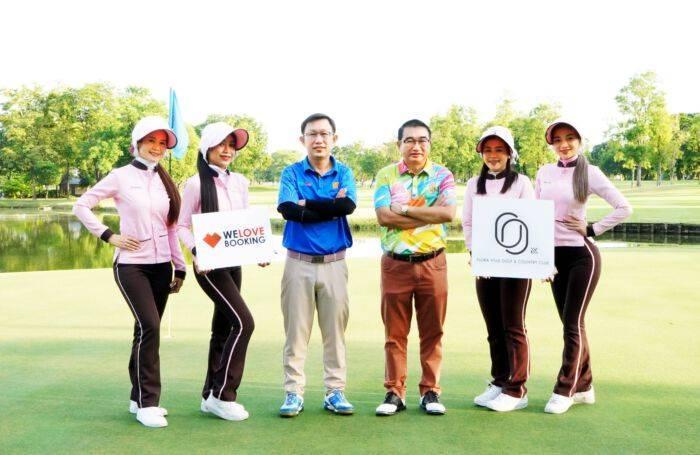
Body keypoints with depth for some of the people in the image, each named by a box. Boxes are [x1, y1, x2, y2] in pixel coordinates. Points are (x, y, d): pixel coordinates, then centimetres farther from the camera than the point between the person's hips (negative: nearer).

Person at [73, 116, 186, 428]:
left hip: (161, 265, 5)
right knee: (149, 326, -16)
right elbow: (81, 206, -2)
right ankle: (147, 402, -6)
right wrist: (109, 235, -9)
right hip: (131, 265, -5)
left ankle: (139, 397, 22)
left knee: (146, 331, 10)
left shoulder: (166, 182, 11)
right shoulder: (121, 176, -3)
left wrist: (180, 267, 11)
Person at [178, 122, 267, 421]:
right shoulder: (196, 183, -7)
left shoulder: (239, 182, 9)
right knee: (243, 322, -15)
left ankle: (211, 395, 22)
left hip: (234, 262, 7)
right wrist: (196, 251, -22)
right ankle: (222, 394, -2)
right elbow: (182, 226, -5)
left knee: (223, 327, 11)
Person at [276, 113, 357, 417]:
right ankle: (293, 393, 12)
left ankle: (335, 392, 16)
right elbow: (288, 209, -15)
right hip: (299, 263, -1)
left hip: (334, 263, 1)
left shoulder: (343, 173, 8)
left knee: (335, 329, 6)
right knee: (296, 330, 3)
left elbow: (348, 205, -13)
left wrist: (307, 204, -10)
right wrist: (331, 208, -12)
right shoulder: (292, 173, 4)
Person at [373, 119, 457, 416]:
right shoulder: (386, 175, 3)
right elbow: (383, 216, -11)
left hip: (432, 263, 0)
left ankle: (430, 391, 18)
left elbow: (449, 213, -13)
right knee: (394, 332, 6)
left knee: (432, 331, 6)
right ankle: (394, 392, 15)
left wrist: (405, 209, -12)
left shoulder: (442, 175, 4)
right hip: (395, 264, 0)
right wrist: (430, 216, -12)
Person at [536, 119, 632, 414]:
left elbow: (624, 208, -10)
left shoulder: (590, 173, -7)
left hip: (582, 255, -5)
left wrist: (593, 230, -8)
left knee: (573, 323, -3)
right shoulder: (544, 173, 6)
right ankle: (584, 387, 22)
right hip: (554, 255, 5)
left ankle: (565, 390, 6)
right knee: (570, 323, 11)